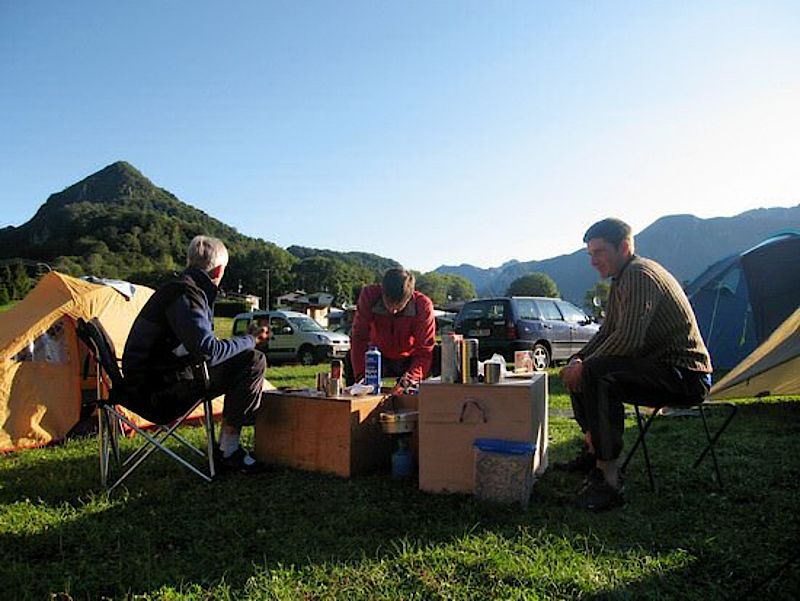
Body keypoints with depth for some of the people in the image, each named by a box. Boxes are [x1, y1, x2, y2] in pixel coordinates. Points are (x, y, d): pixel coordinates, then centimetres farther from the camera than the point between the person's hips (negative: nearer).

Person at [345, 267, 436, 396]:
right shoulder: (370, 295, -22)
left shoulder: (423, 305, -25)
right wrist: (361, 376, -31)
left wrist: (408, 380, -40)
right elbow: (359, 336, -21)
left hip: (409, 361, -1)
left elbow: (424, 351, -24)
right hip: (379, 357, 1)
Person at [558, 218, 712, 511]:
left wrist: (584, 366, -17)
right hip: (660, 367, 11)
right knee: (578, 372, 15)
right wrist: (578, 360, 2)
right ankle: (593, 451, 22)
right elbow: (606, 333, 19)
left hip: (686, 375, -11)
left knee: (596, 373, -32)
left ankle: (608, 480, -30)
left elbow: (628, 338, -28)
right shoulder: (621, 280, 15)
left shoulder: (640, 274, -18)